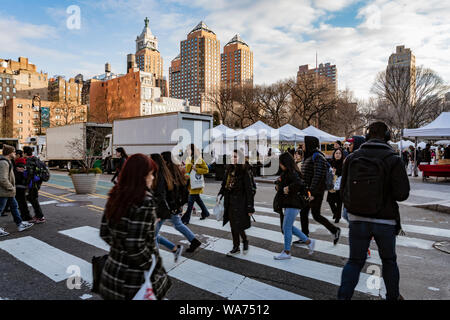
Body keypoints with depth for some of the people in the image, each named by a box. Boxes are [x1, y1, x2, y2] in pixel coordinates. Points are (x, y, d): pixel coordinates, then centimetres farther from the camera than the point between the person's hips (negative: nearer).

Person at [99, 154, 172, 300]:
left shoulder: (115, 196, -1)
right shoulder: (145, 201, -24)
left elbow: (104, 233, 5)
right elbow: (135, 245, -27)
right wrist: (152, 265, -13)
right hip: (137, 277, -7)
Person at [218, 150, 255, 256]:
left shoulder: (244, 171, -12)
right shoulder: (230, 169, 8)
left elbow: (249, 189, -14)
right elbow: (224, 184, 16)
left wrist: (250, 207, -16)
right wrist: (220, 194, 9)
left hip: (240, 201, -7)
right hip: (230, 201, 7)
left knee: (238, 226, -3)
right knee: (233, 225, 12)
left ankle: (245, 241, 26)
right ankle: (236, 247, 25)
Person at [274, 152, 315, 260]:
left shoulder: (292, 173, -17)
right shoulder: (285, 173, 13)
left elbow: (298, 183, -34)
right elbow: (282, 185, 24)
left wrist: (288, 189, -22)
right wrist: (279, 187, 3)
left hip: (293, 204, -10)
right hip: (288, 204, 10)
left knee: (287, 227, -2)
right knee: (289, 227, 16)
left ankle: (286, 252, 10)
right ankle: (308, 241, 26)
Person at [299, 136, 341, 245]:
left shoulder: (317, 157, -16)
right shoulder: (309, 157, 14)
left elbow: (318, 175, -24)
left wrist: (312, 192, -26)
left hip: (316, 191, -10)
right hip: (308, 190, 10)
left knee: (316, 215, 0)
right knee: (303, 213, 11)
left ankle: (335, 230, 17)